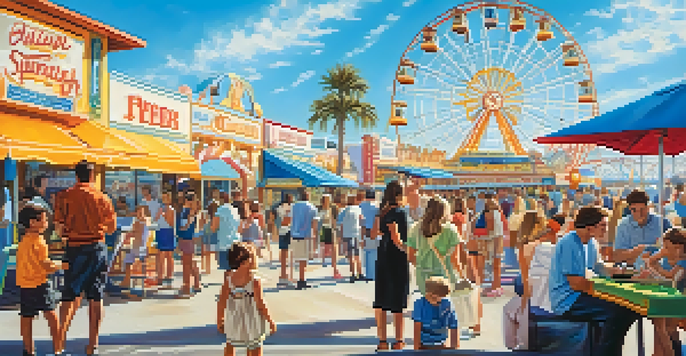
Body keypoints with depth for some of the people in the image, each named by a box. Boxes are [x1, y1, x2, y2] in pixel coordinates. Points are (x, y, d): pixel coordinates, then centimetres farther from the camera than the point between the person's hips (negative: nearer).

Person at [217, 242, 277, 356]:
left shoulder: (228, 279, -8)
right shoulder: (255, 281, -20)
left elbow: (221, 302, -4)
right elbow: (261, 305, -19)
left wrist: (219, 320, 10)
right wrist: (271, 321, -6)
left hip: (233, 323, 4)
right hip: (253, 325, -4)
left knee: (230, 346, 26)